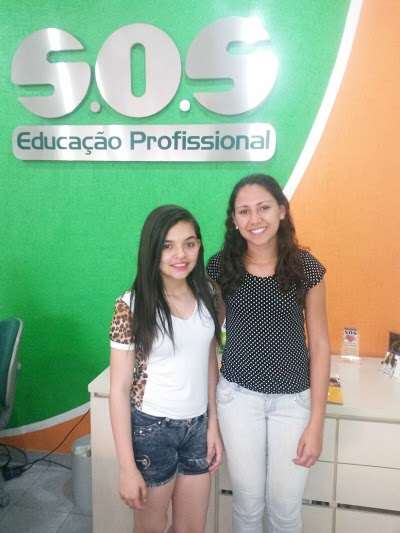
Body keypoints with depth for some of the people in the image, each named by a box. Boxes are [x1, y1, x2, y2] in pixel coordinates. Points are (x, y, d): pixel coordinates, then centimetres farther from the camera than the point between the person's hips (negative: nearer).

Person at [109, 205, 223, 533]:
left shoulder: (206, 294, -3)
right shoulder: (132, 305, -17)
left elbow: (209, 363, 7)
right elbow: (119, 388, -14)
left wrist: (213, 425, 6)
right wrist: (127, 467, -14)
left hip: (197, 426, 4)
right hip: (151, 429, -4)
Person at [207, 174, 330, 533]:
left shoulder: (307, 268, -11)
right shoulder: (220, 267, -8)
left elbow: (319, 345, -5)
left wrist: (316, 423, -5)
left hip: (293, 399, 0)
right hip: (238, 395, 1)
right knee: (247, 501, 16)